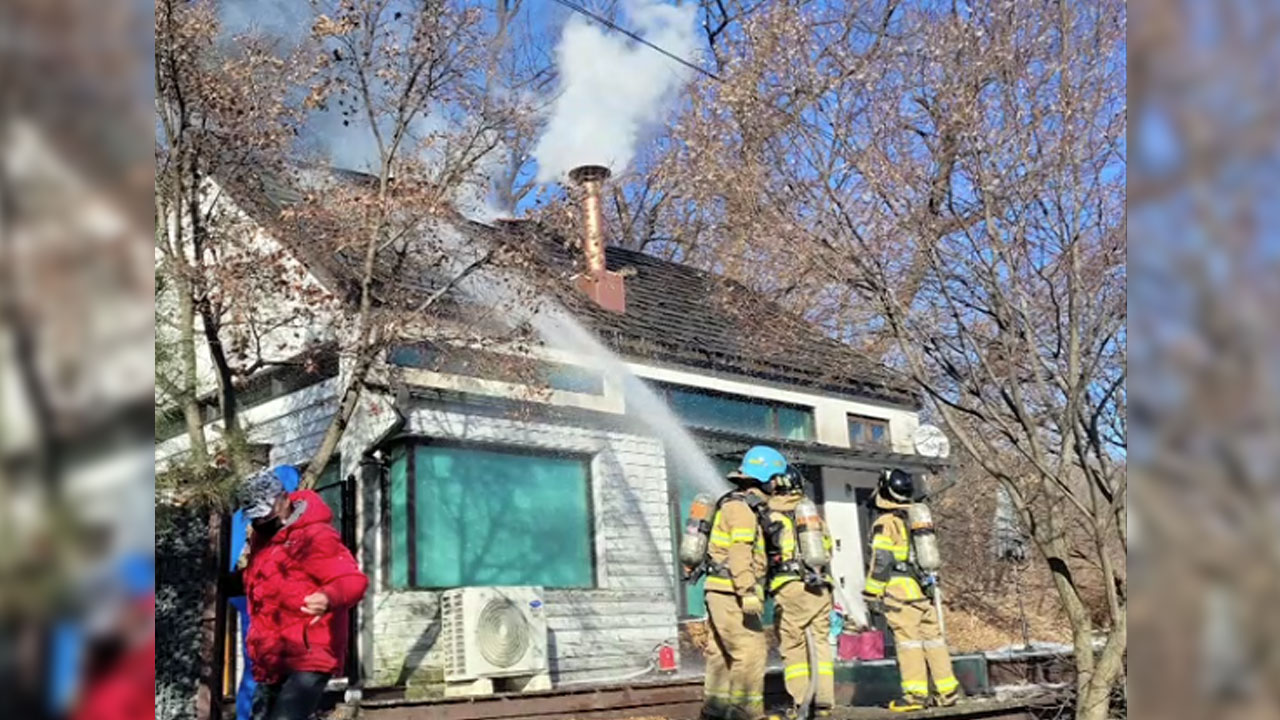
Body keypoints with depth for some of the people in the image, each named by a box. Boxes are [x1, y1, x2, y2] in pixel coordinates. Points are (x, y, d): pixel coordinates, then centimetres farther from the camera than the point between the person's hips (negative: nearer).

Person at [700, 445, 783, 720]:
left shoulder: (739, 504, 19)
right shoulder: (741, 506, -12)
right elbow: (740, 552, -22)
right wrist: (748, 593, -28)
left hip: (720, 592, 10)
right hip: (730, 592, -10)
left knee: (722, 652, 14)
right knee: (750, 650, -11)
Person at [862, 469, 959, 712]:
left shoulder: (885, 523, -8)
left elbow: (881, 561, -14)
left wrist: (871, 593, -10)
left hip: (900, 590, -7)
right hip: (925, 587, 7)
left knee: (908, 638, -5)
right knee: (932, 636, 10)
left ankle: (916, 693, -6)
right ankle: (948, 691, 12)